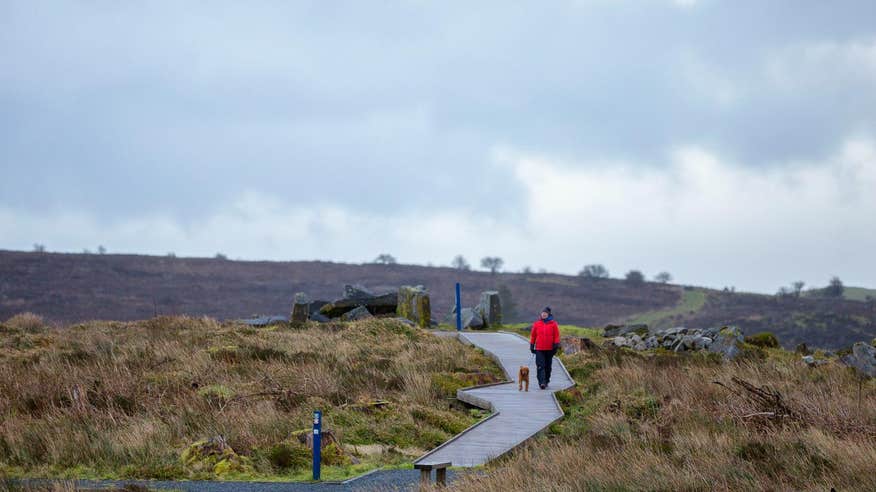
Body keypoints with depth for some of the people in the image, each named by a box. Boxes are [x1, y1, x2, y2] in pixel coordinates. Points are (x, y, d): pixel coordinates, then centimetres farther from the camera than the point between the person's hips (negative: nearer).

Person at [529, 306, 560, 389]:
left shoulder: (553, 324, 2)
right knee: (540, 366, -12)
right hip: (539, 349, 0)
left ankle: (546, 381, 23)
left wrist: (556, 345, -5)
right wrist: (532, 345, 10)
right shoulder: (536, 324, 5)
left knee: (548, 366, 10)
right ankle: (542, 383, -18)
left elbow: (556, 335, 3)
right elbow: (533, 335, 11)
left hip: (549, 349, 0)